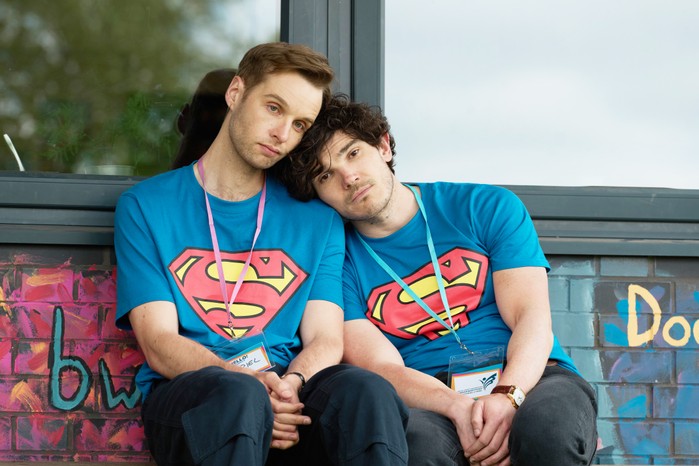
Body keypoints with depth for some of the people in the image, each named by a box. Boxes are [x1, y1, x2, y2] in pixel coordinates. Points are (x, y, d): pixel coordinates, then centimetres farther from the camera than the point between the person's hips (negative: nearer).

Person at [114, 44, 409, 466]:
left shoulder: (318, 219, 18)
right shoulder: (146, 206, 9)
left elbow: (325, 339, 8)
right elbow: (159, 344, -1)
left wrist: (291, 383, -17)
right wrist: (249, 382, -21)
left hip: (290, 397, 2)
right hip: (187, 396, -2)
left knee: (365, 389, -33)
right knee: (236, 395, -38)